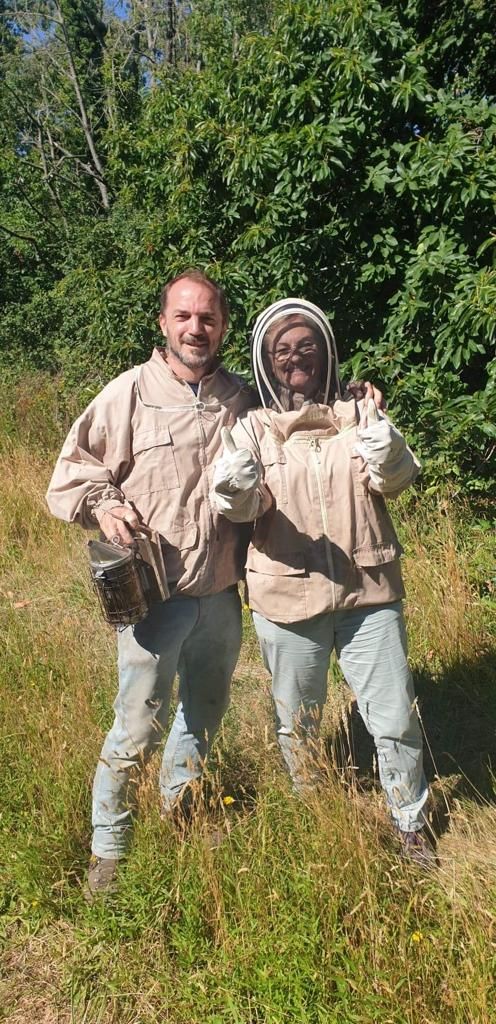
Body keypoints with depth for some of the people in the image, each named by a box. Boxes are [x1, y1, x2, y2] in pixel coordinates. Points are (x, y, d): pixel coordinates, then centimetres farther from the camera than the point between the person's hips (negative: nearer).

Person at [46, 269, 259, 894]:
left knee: (205, 710, 21)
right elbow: (72, 475, -3)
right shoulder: (130, 393, -8)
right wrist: (104, 507, -22)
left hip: (222, 592, 5)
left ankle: (179, 810, 47)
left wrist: (252, 564, 2)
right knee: (137, 727, 1)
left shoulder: (240, 399, 4)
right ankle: (107, 850, 24)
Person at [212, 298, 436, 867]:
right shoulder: (254, 428, 0)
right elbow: (245, 506, -12)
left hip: (369, 592, 0)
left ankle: (411, 825, 33)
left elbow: (397, 482, -9)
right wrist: (237, 491, -37)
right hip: (288, 596, 0)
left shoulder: (358, 413, 2)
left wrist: (383, 442, -31)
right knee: (297, 724, 17)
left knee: (396, 718, 8)